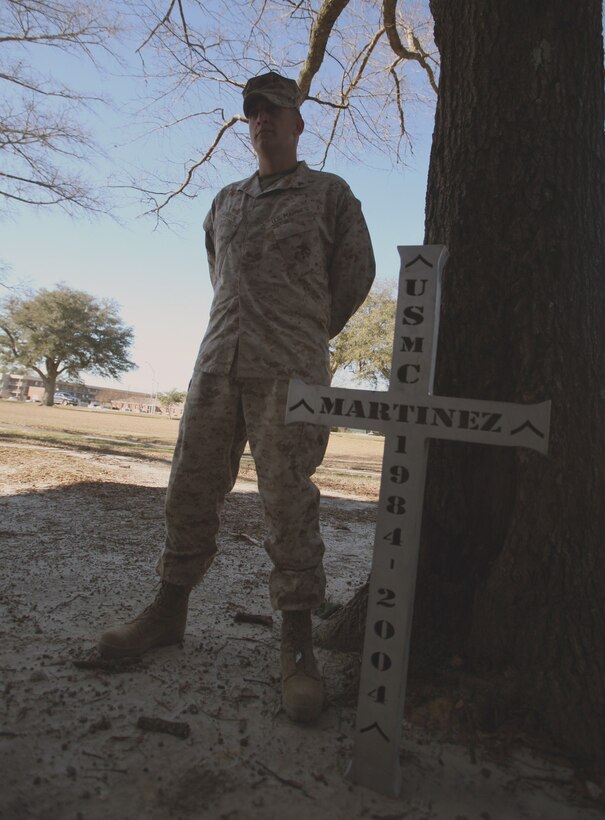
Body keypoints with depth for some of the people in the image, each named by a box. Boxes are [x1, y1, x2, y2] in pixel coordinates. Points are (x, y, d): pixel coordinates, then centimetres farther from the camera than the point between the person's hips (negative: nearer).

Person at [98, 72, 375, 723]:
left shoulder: (330, 193, 11)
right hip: (219, 362, 5)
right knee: (191, 486, 4)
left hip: (290, 371, -4)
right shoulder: (226, 202, 23)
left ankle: (297, 645, 0)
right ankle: (169, 612, 18)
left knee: (288, 501, -8)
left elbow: (355, 274, 11)